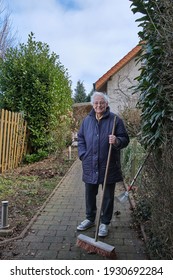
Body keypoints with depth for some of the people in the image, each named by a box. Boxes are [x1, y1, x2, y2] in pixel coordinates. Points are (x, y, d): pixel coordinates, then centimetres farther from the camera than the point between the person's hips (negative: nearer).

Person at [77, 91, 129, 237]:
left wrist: (117, 141, -26)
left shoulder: (115, 120, -5)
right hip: (90, 165, 4)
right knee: (90, 194, 16)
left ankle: (105, 223, 27)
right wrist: (83, 155, 4)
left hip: (109, 166, -3)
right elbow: (81, 138, 15)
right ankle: (90, 219, 36)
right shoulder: (87, 120, 7)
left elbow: (125, 139, -4)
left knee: (108, 196, 9)